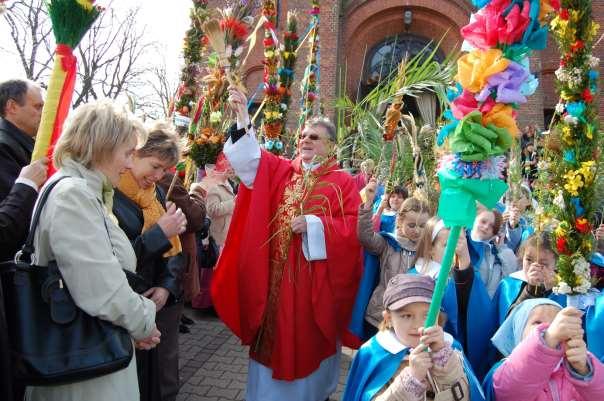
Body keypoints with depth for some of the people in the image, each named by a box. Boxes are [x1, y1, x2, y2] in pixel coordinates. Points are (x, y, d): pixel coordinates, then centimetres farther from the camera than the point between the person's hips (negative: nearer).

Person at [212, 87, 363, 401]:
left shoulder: (343, 183, -2)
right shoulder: (282, 170, 7)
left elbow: (352, 227, -8)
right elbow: (252, 160, -8)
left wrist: (314, 223, -18)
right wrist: (243, 121, -21)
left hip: (316, 279, -3)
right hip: (277, 274, 3)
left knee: (309, 341, 9)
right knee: (277, 336, 11)